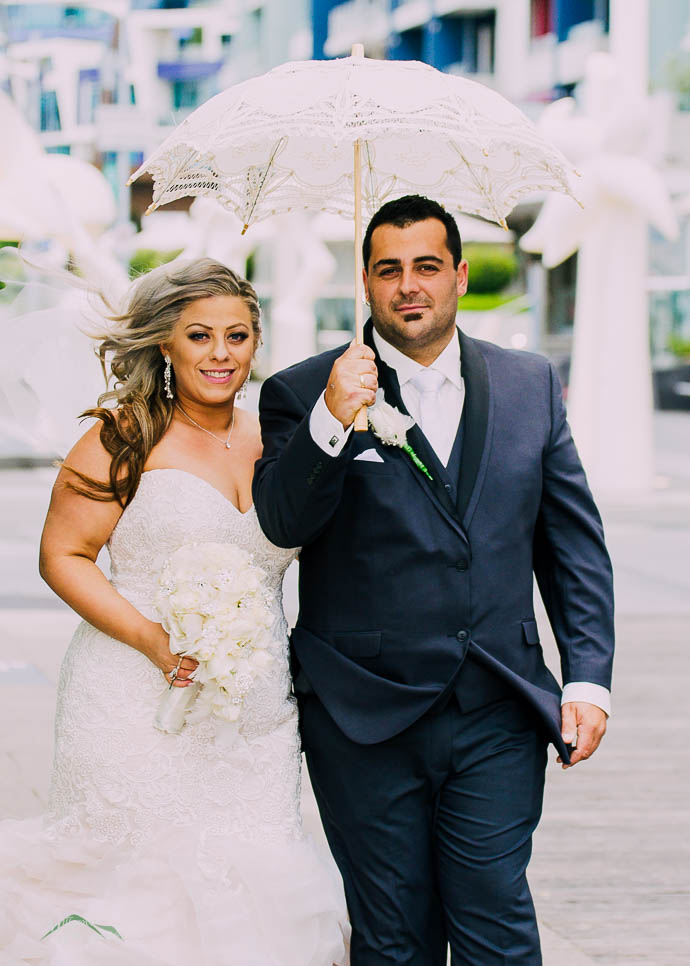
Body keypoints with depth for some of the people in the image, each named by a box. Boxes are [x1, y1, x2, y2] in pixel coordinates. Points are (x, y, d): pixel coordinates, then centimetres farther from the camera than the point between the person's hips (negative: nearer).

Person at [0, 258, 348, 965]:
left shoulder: (271, 444, 11)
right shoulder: (128, 438, -4)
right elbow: (61, 555, -6)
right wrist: (150, 638, -17)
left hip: (256, 719, 5)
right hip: (142, 713, -4)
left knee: (252, 891, 3)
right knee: (144, 884, -4)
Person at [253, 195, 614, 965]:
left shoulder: (530, 385, 9)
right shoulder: (302, 394, 0)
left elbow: (575, 545, 10)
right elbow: (283, 524, -13)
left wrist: (588, 678, 3)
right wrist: (330, 424, -28)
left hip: (498, 718, 1)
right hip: (364, 719, -1)